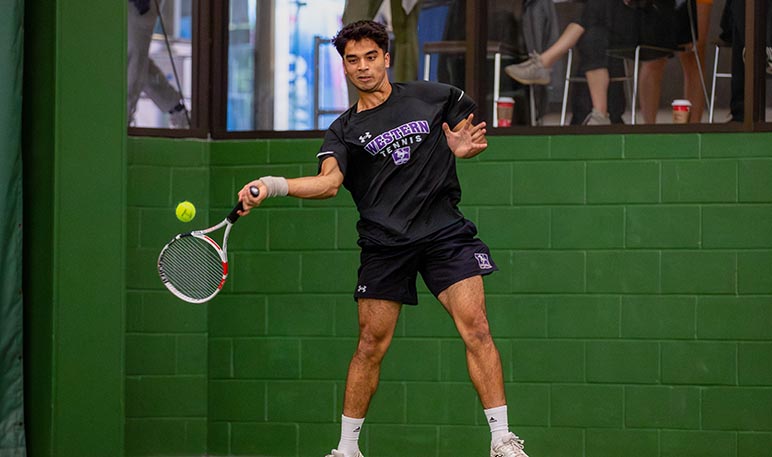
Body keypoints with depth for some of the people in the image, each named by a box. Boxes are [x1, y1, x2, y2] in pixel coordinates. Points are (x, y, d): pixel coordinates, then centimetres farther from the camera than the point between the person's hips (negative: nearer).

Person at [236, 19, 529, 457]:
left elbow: (476, 134, 21)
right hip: (384, 243, 1)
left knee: (475, 328, -13)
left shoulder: (433, 97, 8)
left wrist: (466, 146, -4)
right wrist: (273, 186, -30)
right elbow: (329, 181, -13)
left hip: (445, 231, 0)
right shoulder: (344, 130, 6)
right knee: (371, 345, 0)